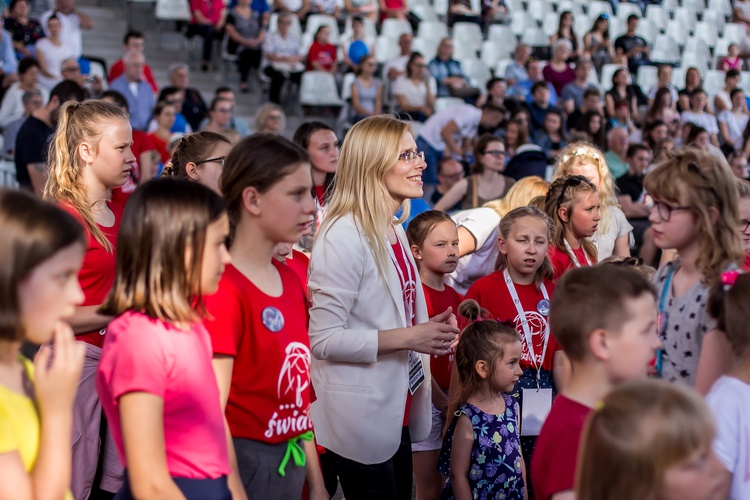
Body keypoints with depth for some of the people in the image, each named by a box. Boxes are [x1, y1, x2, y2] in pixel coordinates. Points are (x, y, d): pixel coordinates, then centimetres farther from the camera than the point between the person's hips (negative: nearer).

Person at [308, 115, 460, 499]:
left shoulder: (395, 231, 10)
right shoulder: (344, 236, -18)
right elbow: (324, 339, -23)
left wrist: (432, 333, 3)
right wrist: (407, 338, -23)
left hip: (396, 416, 9)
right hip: (359, 421, -9)